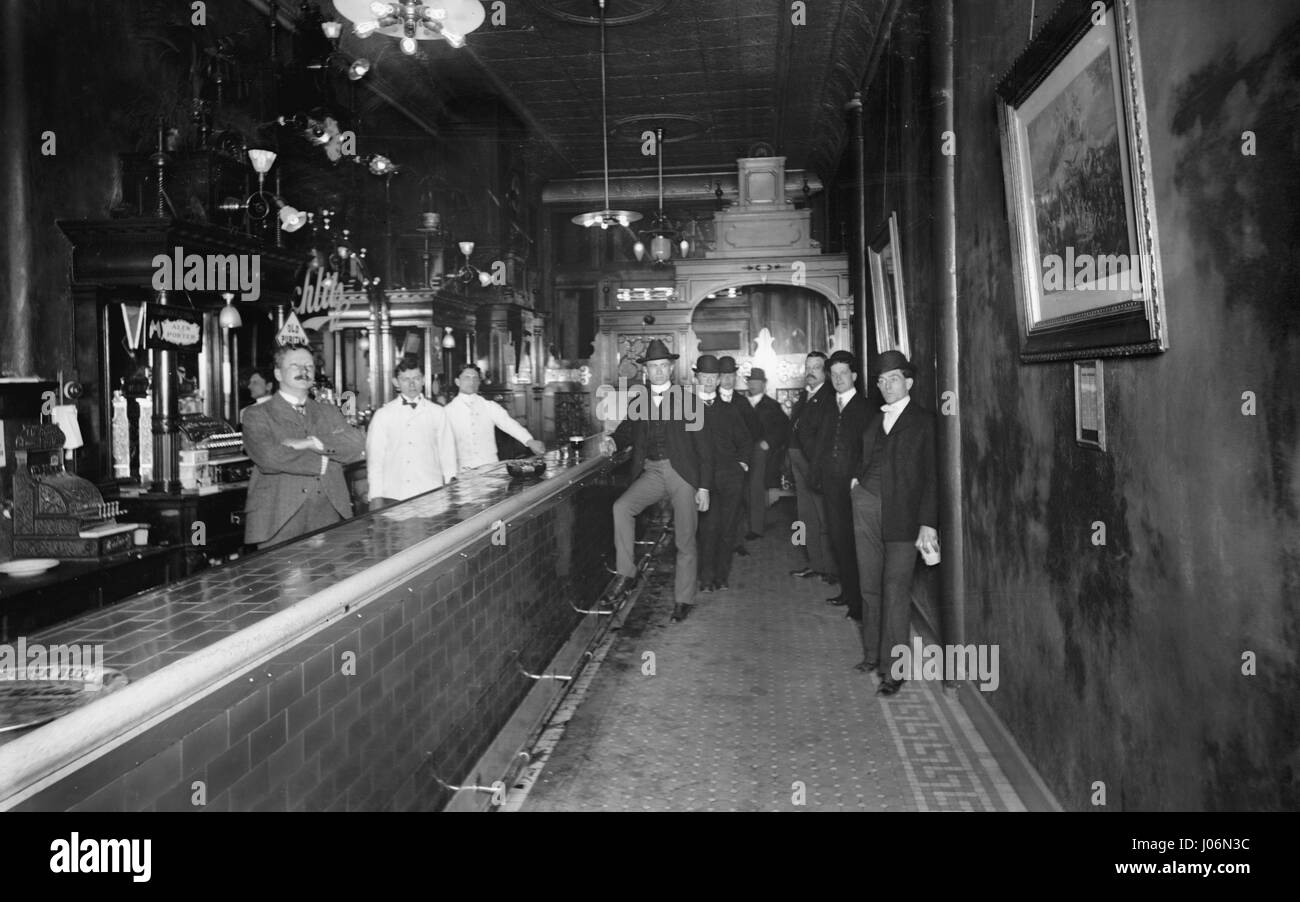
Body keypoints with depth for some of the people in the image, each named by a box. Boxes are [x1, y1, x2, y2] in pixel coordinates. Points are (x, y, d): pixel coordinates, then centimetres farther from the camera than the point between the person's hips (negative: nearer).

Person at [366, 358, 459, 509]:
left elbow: (447, 452, 8)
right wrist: (376, 496, 0)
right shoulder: (383, 415, 7)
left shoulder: (438, 413, 8)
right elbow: (375, 456, 5)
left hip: (430, 494, 0)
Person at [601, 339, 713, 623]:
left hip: (682, 473, -2)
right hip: (651, 472, 2)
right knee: (621, 507, -24)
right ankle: (626, 572, -14)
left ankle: (683, 599, 16)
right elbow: (627, 432, 15)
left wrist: (704, 487, -6)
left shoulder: (688, 400, 2)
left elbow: (704, 446, 1)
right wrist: (613, 441, -11)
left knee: (685, 541, 2)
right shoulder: (636, 402, 10)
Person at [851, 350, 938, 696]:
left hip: (901, 512, -5)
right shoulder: (874, 418, 15)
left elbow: (931, 475, -6)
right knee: (870, 587, 11)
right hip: (866, 507, 5)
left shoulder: (923, 421, -1)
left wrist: (928, 523, -12)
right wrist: (857, 478, 6)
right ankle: (872, 655, 24)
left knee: (895, 590, -5)